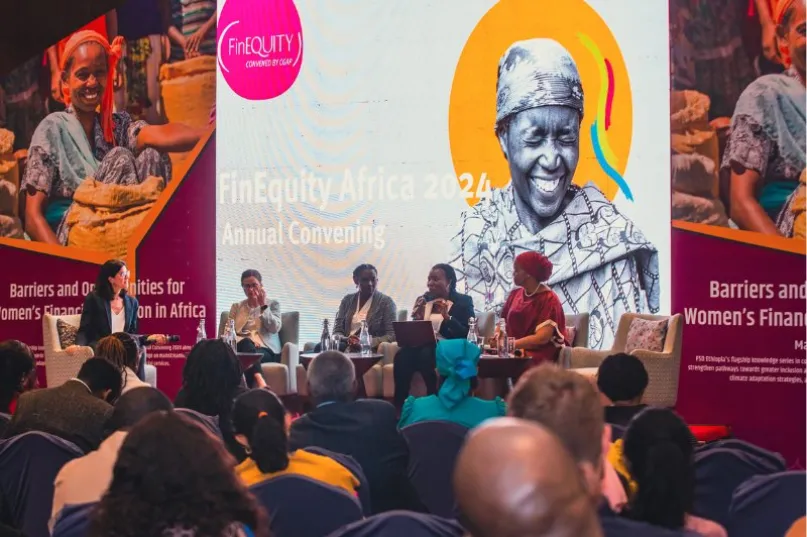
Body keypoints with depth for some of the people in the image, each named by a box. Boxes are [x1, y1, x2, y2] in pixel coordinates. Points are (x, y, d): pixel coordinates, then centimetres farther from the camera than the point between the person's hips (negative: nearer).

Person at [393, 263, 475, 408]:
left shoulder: (463, 302, 3)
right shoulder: (423, 300, 17)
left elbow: (466, 334, -9)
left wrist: (447, 316, -21)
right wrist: (417, 318, -6)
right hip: (422, 346, 4)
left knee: (426, 354, -37)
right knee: (403, 355, -30)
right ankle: (399, 406, -29)